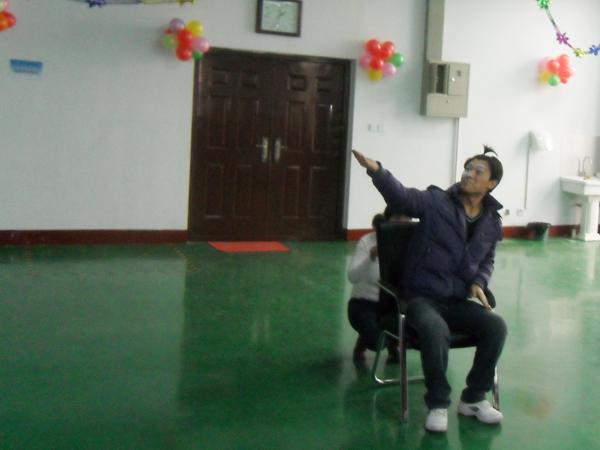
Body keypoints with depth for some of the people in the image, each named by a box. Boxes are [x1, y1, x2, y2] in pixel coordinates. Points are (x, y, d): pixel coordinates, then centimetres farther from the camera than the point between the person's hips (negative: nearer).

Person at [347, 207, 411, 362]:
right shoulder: (367, 241, -14)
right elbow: (352, 277, -27)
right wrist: (371, 258, -44)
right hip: (365, 303, -3)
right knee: (377, 341, -29)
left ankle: (393, 343, 15)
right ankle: (364, 339, 14)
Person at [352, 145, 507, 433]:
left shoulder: (492, 222, 9)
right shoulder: (436, 202, -5)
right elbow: (400, 196, -22)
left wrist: (479, 283, 3)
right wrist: (376, 170, -41)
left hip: (458, 302, 5)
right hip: (423, 298, -5)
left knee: (496, 326, -21)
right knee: (436, 330, -36)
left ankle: (473, 399, 1)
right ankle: (438, 404, -13)